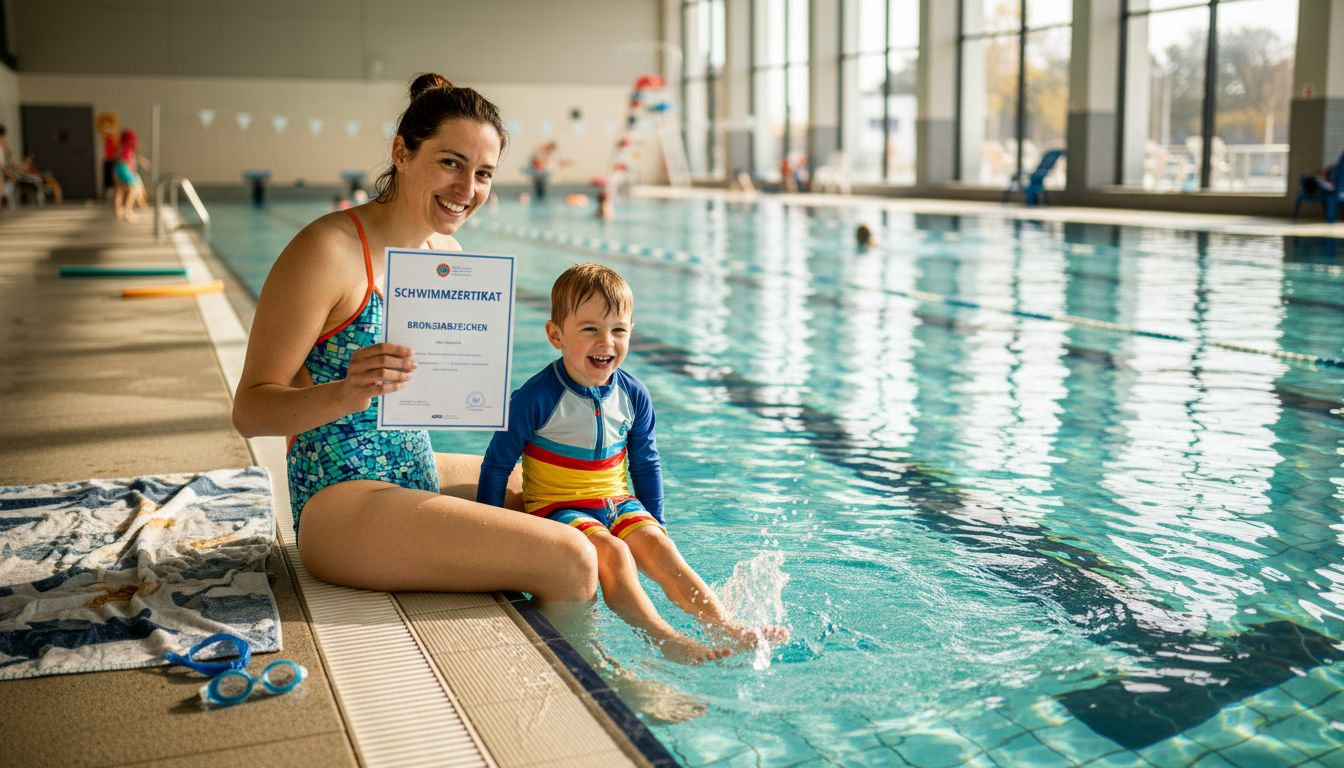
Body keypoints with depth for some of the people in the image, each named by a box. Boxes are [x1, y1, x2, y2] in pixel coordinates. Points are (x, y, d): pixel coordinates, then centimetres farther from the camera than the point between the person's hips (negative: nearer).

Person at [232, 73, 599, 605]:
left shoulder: (447, 253, 7)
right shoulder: (328, 251, -17)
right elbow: (249, 410, -17)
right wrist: (345, 394, -35)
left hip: (416, 476, 9)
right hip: (342, 505, -9)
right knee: (571, 563, -21)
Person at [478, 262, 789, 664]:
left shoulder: (634, 396, -1)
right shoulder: (537, 398, -16)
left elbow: (646, 464, 14)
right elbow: (497, 463, -7)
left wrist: (655, 521, 17)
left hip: (617, 504, 5)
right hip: (557, 508, -4)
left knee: (658, 545, -21)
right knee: (612, 552, -30)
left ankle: (727, 626, -30)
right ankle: (667, 640, -41)